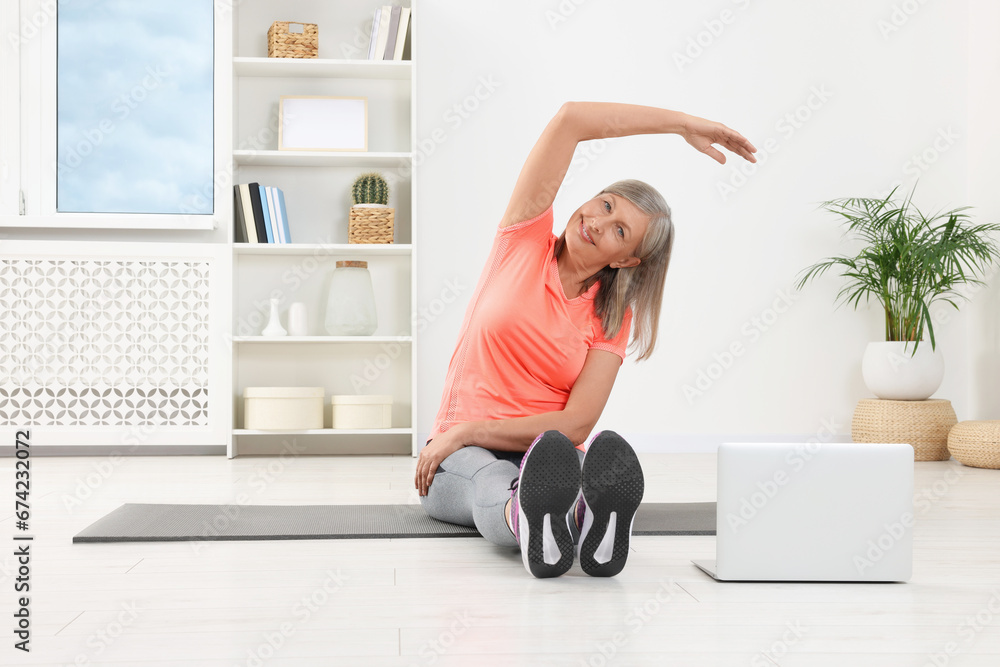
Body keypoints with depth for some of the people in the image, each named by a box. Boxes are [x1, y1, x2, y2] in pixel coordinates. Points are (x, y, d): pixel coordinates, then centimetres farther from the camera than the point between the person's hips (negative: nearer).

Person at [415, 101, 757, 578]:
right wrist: (683, 123, -5)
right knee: (493, 482, -39)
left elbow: (577, 423, -9)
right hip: (463, 456, -1)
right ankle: (528, 520, -73)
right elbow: (571, 118, -8)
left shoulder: (613, 319, 3)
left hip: (550, 451, 1)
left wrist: (468, 431, -17)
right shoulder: (525, 240, 3)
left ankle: (595, 519, -71)